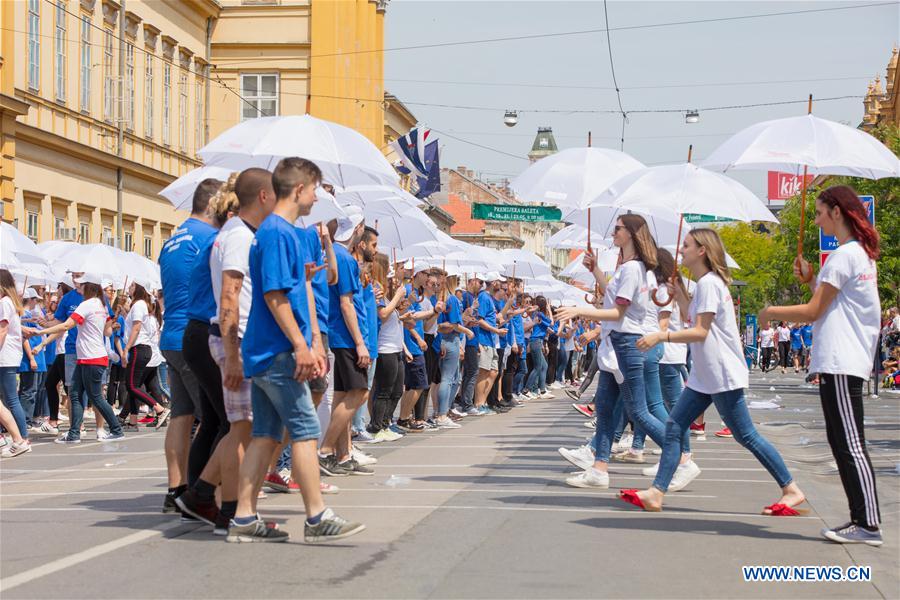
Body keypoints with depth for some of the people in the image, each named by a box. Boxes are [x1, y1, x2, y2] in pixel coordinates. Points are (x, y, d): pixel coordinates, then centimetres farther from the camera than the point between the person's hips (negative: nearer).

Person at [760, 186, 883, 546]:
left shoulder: (844, 256, -12)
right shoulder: (863, 253, 18)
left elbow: (813, 312, -12)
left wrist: (772, 312, 2)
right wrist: (810, 280, 12)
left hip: (840, 364, -10)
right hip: (848, 361, 10)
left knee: (850, 445, -11)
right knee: (843, 443, 11)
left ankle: (869, 525, -12)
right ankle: (861, 519, 13)